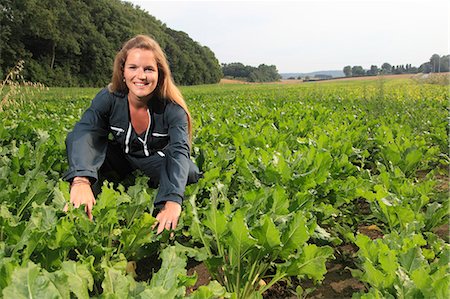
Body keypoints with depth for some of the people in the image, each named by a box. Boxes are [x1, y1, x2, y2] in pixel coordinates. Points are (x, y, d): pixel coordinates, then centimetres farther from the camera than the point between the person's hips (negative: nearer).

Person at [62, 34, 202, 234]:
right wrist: (81, 180, -60)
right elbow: (83, 133, -38)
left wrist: (172, 202, -60)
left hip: (158, 162, -1)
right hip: (119, 161, 1)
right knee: (89, 146, -27)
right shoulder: (108, 98, -22)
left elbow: (179, 151, -41)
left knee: (189, 173, -33)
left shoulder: (172, 108, -26)